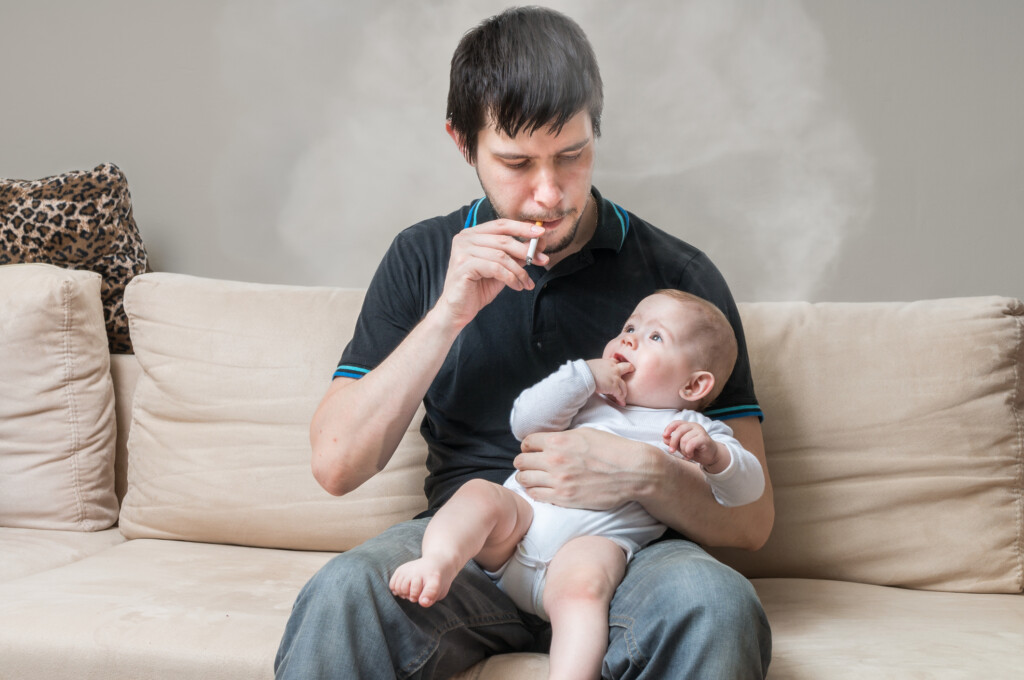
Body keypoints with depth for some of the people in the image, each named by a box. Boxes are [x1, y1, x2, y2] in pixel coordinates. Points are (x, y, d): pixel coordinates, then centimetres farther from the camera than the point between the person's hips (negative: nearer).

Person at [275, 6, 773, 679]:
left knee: (716, 605, -34)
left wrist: (646, 475, -19)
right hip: (464, 541, 0)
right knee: (342, 593, -32)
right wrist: (448, 316, -10)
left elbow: (750, 517, 3)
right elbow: (336, 464, -1)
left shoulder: (679, 275, 3)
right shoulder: (423, 258, 9)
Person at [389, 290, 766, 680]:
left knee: (582, 587, -36)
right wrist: (585, 375, 7)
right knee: (479, 493, -26)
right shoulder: (586, 399, 30)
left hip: (598, 537, -4)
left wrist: (712, 454, -14)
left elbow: (746, 489, 7)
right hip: (522, 512, 4)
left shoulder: (693, 430, 21)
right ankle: (440, 560, -48)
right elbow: (526, 423, 13)